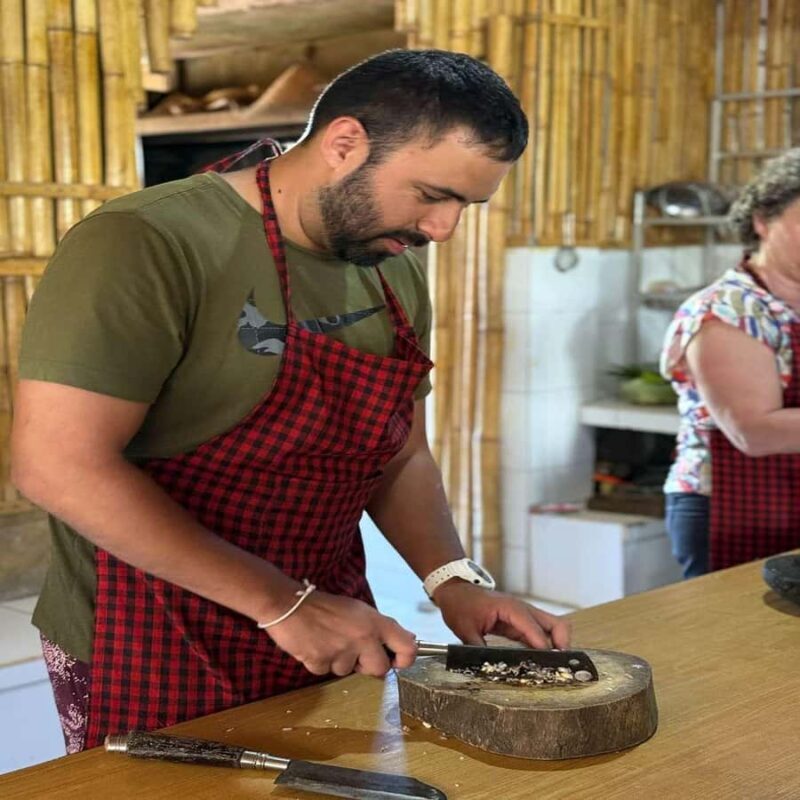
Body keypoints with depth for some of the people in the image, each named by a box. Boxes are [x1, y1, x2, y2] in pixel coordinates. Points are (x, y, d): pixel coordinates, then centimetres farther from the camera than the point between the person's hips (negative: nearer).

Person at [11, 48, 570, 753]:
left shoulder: (398, 273, 5)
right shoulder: (146, 245, -20)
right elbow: (60, 465, -25)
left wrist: (454, 580, -6)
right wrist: (284, 605, -24)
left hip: (335, 646, 7)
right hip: (155, 660, -7)